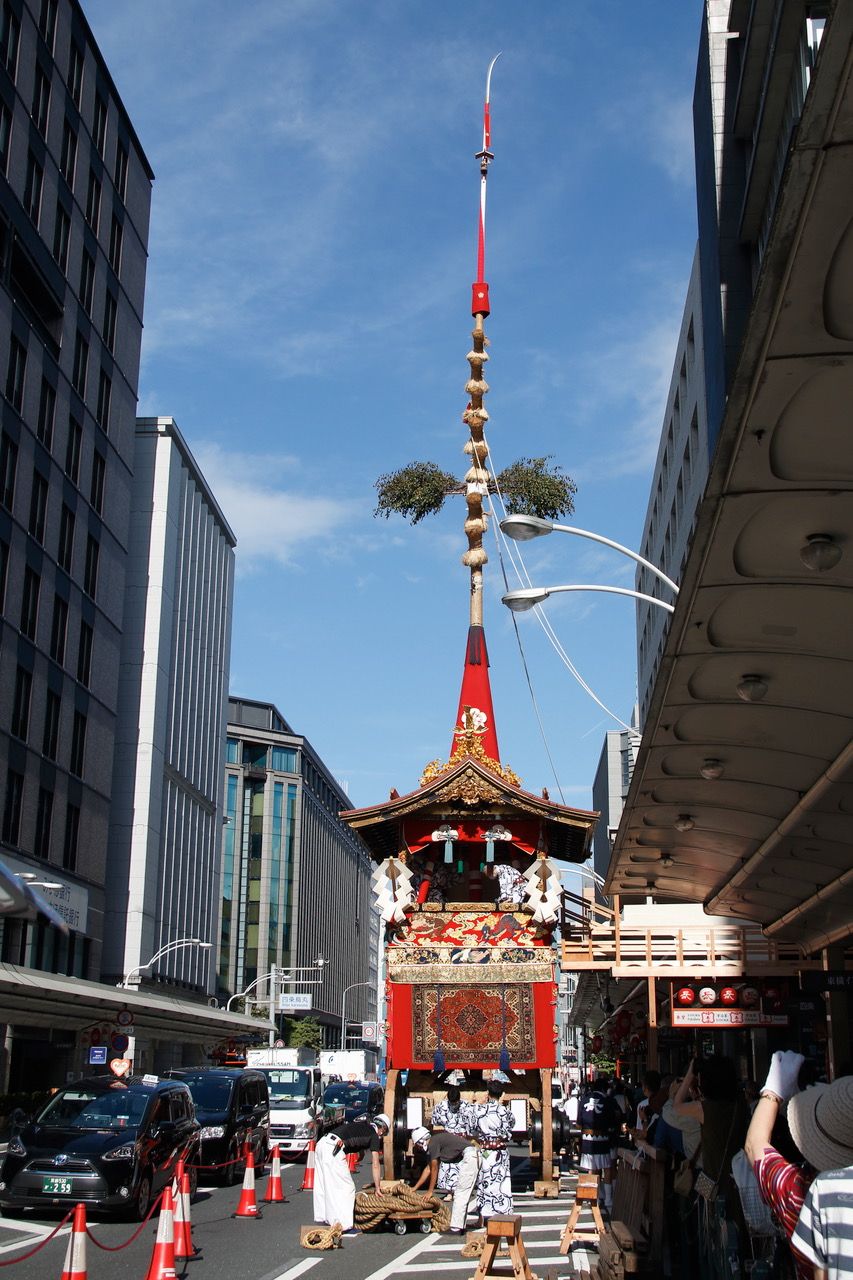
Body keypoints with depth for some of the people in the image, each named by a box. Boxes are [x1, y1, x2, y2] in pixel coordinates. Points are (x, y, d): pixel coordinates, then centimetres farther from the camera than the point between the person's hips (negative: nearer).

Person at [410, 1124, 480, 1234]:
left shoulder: (433, 1143, -6)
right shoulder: (437, 1141, 22)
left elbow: (434, 1170, -1)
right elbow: (428, 1169, 30)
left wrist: (430, 1192, 8)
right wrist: (415, 1188, 34)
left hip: (469, 1157, -10)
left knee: (460, 1194, -7)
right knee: (460, 1193, 13)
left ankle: (456, 1228, -6)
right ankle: (460, 1226, 16)